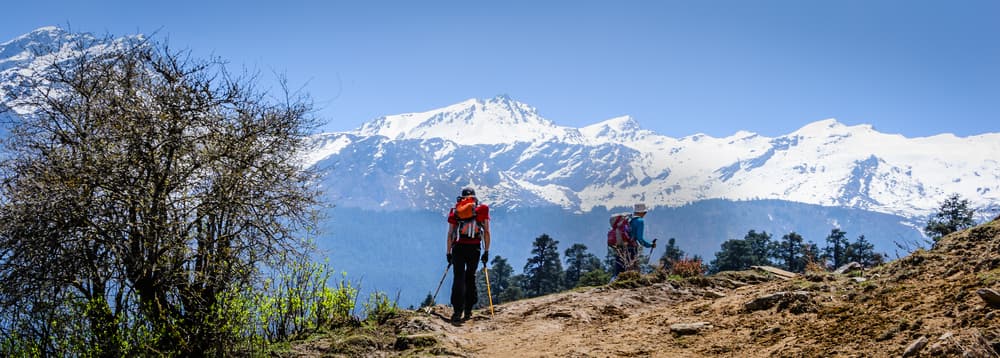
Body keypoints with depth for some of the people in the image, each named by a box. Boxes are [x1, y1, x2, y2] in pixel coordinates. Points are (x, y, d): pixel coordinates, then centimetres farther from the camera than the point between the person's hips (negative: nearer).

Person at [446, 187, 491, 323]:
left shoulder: (455, 211, 16)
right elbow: (486, 232, 7)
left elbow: (450, 234, 13)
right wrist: (486, 251, 8)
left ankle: (457, 311, -16)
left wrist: (449, 252, 16)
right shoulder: (482, 210, 13)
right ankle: (468, 311, 10)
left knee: (459, 278, -3)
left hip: (458, 247, 0)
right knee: (470, 277, 12)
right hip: (474, 248, 0)